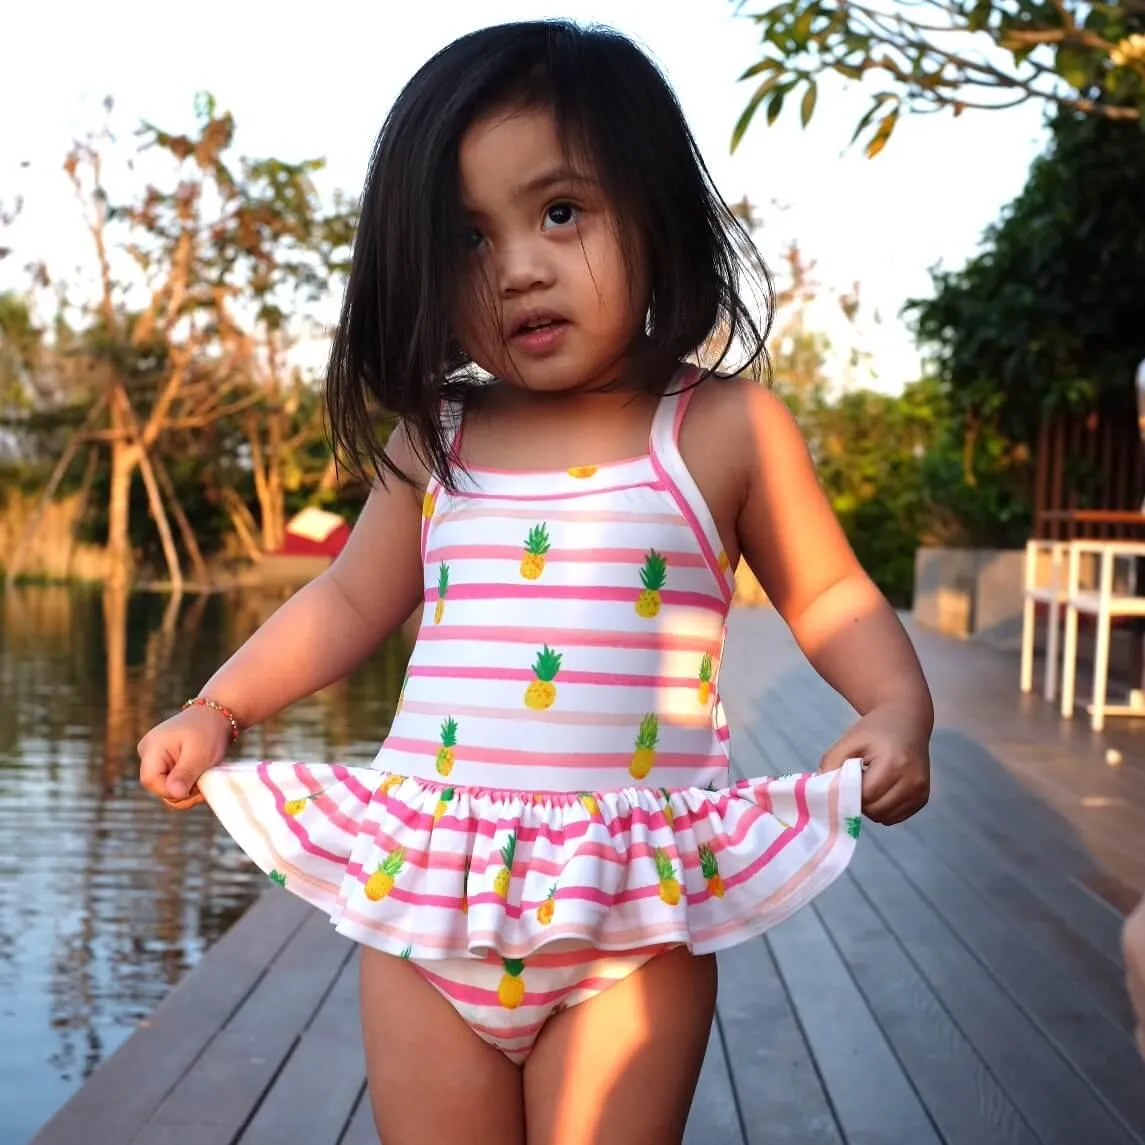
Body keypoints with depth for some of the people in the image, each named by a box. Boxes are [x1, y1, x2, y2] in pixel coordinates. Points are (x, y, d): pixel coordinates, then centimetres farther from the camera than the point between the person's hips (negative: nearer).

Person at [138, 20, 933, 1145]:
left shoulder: (726, 429, -4)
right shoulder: (432, 441, 6)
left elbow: (830, 598, 6)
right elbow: (349, 600, 18)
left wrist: (897, 707, -12)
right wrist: (218, 706, 11)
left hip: (631, 920, -3)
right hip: (425, 893, 4)